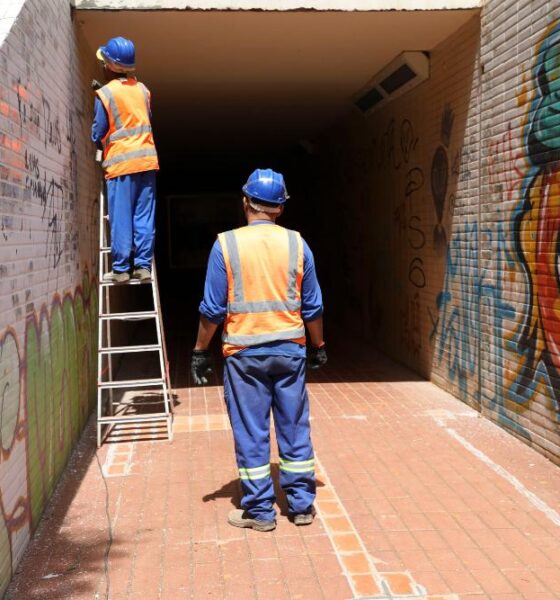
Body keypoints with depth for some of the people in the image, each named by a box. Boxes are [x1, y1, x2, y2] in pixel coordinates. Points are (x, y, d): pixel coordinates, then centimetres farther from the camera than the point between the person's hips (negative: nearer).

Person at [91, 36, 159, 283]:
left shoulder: (104, 94, -6)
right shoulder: (142, 89, 8)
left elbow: (97, 134, 0)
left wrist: (100, 145, 19)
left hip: (121, 161, -4)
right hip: (147, 158, 4)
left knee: (121, 219, 0)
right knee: (144, 217, 5)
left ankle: (121, 269, 2)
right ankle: (143, 265, 6)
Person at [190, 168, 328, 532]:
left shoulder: (226, 244, -6)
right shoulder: (296, 244, 0)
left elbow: (213, 308, -6)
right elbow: (312, 306, 4)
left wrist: (201, 351, 5)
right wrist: (319, 346, 17)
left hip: (244, 353, -2)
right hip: (290, 350, 2)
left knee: (251, 432, 7)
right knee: (295, 428, 12)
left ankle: (259, 510, 16)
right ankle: (302, 505, 22)